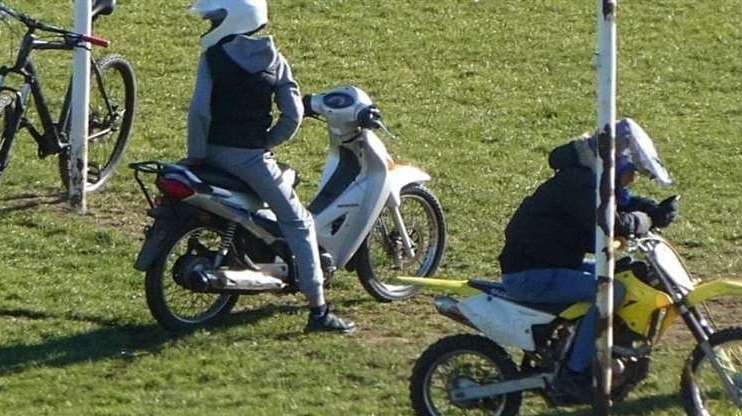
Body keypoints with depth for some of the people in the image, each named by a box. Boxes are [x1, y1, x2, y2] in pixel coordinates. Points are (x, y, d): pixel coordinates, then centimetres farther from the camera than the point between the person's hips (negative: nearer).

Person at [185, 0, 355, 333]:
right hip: (252, 156, 0)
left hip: (215, 152, 1)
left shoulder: (213, 57, -3)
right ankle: (318, 310, -7)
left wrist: (195, 156, -5)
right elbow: (293, 114, -3)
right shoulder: (274, 60, 4)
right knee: (298, 223, 3)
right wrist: (267, 142, 9)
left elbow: (200, 109, -13)